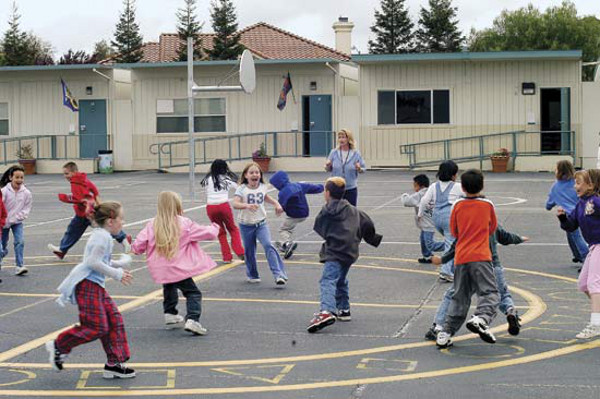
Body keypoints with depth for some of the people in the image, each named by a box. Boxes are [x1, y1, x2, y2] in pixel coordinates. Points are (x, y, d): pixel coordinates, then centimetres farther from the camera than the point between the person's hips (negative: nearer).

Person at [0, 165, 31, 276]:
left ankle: (19, 266, -13)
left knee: (19, 242, -16)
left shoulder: (26, 193, -13)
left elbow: (26, 209, -8)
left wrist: (13, 219, -15)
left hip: (17, 222, 1)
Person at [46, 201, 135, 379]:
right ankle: (59, 346, 6)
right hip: (88, 286, -11)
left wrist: (119, 264, 17)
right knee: (96, 327, -9)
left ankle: (114, 364, 11)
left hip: (96, 286, 11)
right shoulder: (103, 236, -15)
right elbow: (94, 262, -22)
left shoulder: (100, 235, 18)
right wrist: (117, 274, -15)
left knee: (115, 320, 7)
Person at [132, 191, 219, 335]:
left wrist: (134, 248, 22)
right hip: (179, 269, -4)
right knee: (193, 293, 2)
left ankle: (169, 313, 39)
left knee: (169, 288, 33)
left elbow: (138, 246, -3)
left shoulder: (152, 225, -3)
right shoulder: (185, 224, -8)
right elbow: (207, 233, -1)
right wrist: (215, 227, 22)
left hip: (161, 270, 4)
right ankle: (192, 319, -17)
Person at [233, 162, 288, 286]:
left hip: (261, 223, 1)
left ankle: (279, 275, -21)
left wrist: (277, 204, 10)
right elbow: (235, 203, -28)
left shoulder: (263, 187, 1)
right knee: (249, 251, 9)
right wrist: (247, 205, -45)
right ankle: (253, 276, 32)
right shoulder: (242, 189, -12)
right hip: (246, 225, -1)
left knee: (268, 245, -18)